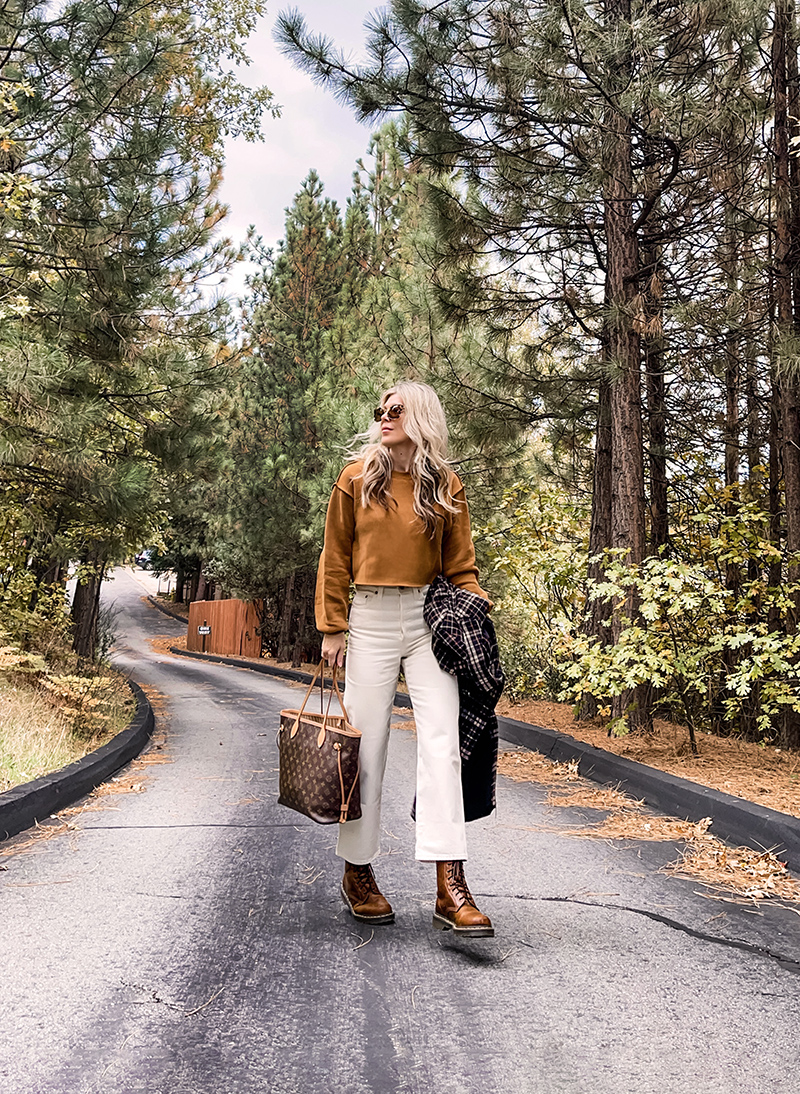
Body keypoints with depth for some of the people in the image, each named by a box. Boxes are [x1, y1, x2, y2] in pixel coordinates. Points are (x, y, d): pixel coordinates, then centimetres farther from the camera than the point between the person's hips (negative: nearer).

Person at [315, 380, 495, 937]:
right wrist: (332, 627, 0)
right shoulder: (357, 479, 6)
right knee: (367, 745, 4)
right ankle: (358, 872, 20)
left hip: (430, 619, 1)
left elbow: (461, 566, 10)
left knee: (441, 743, -9)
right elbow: (335, 559, 6)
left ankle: (451, 889, -9)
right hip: (371, 620, 0)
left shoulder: (446, 487, 8)